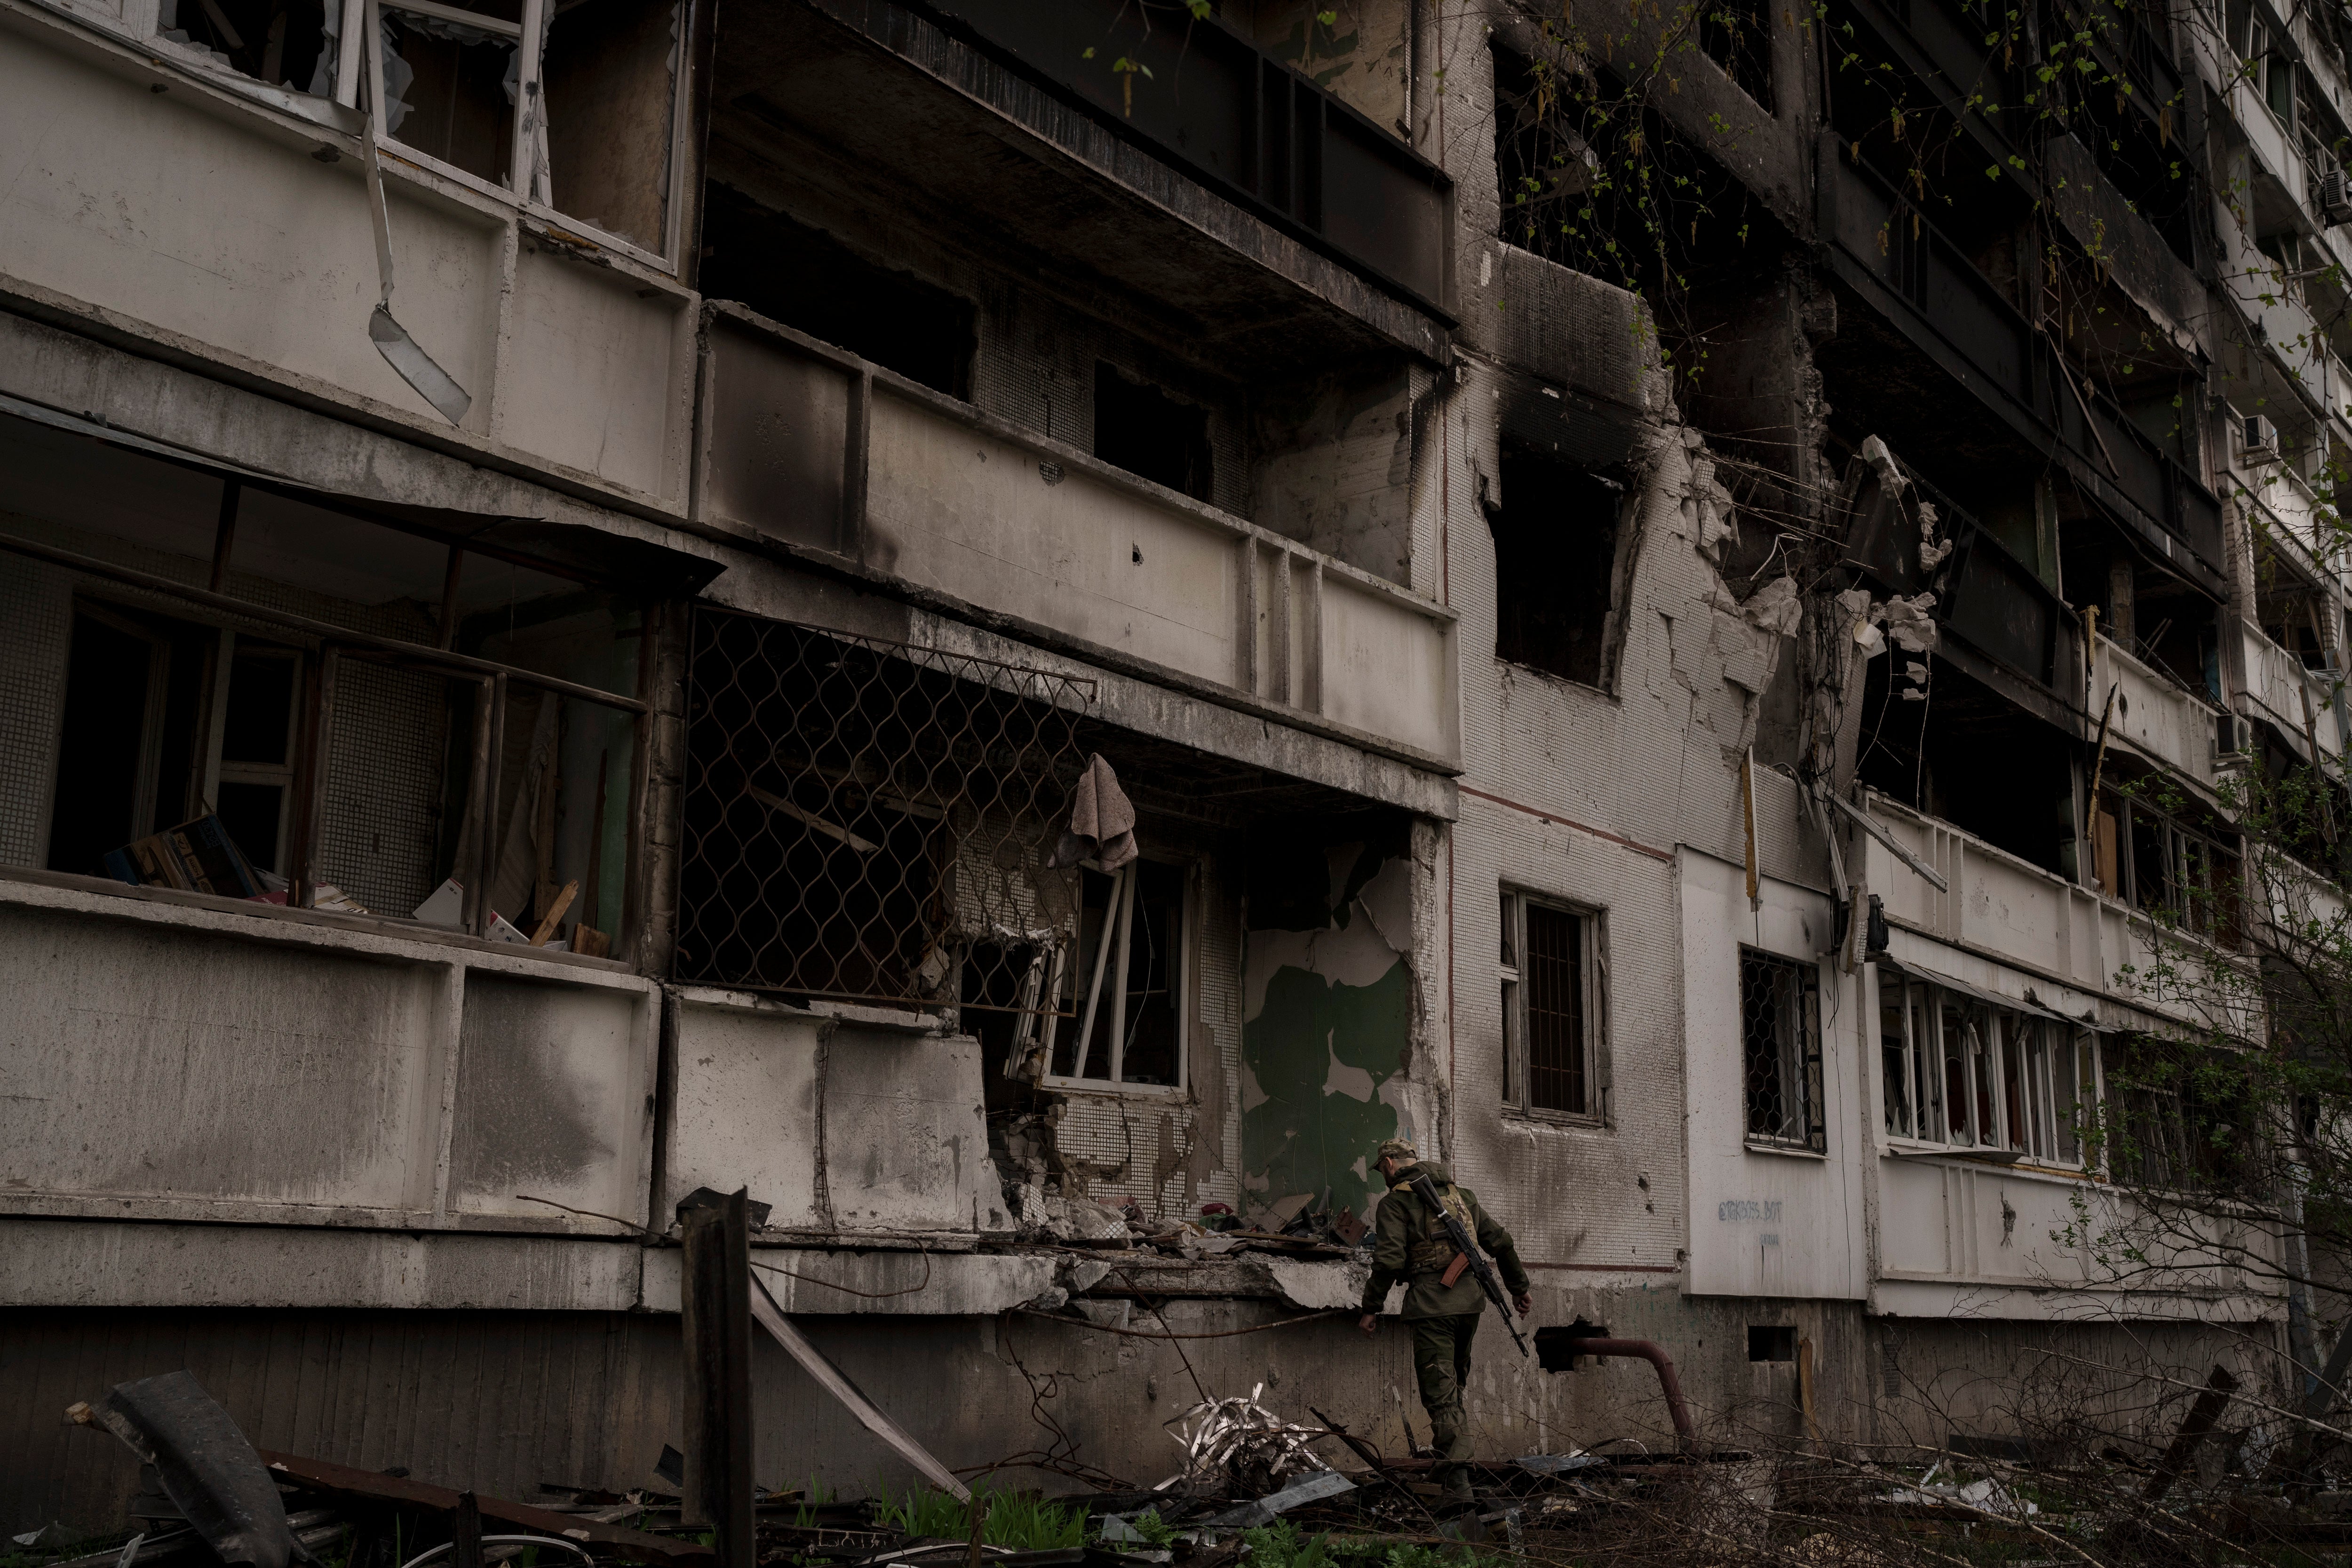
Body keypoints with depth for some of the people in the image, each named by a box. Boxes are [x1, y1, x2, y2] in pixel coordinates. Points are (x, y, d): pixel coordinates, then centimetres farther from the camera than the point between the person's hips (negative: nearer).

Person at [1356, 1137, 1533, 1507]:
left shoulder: (1397, 1201, -2)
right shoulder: (1460, 1194, 18)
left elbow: (1389, 1260, -12)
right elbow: (1502, 1242, 19)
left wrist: (1372, 1307, -4)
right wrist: (1519, 1288, 27)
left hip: (1432, 1303, -6)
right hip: (1470, 1298, 6)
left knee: (1440, 1392, -4)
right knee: (1454, 1385, 20)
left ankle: (1458, 1480, -11)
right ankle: (1447, 1463, 25)